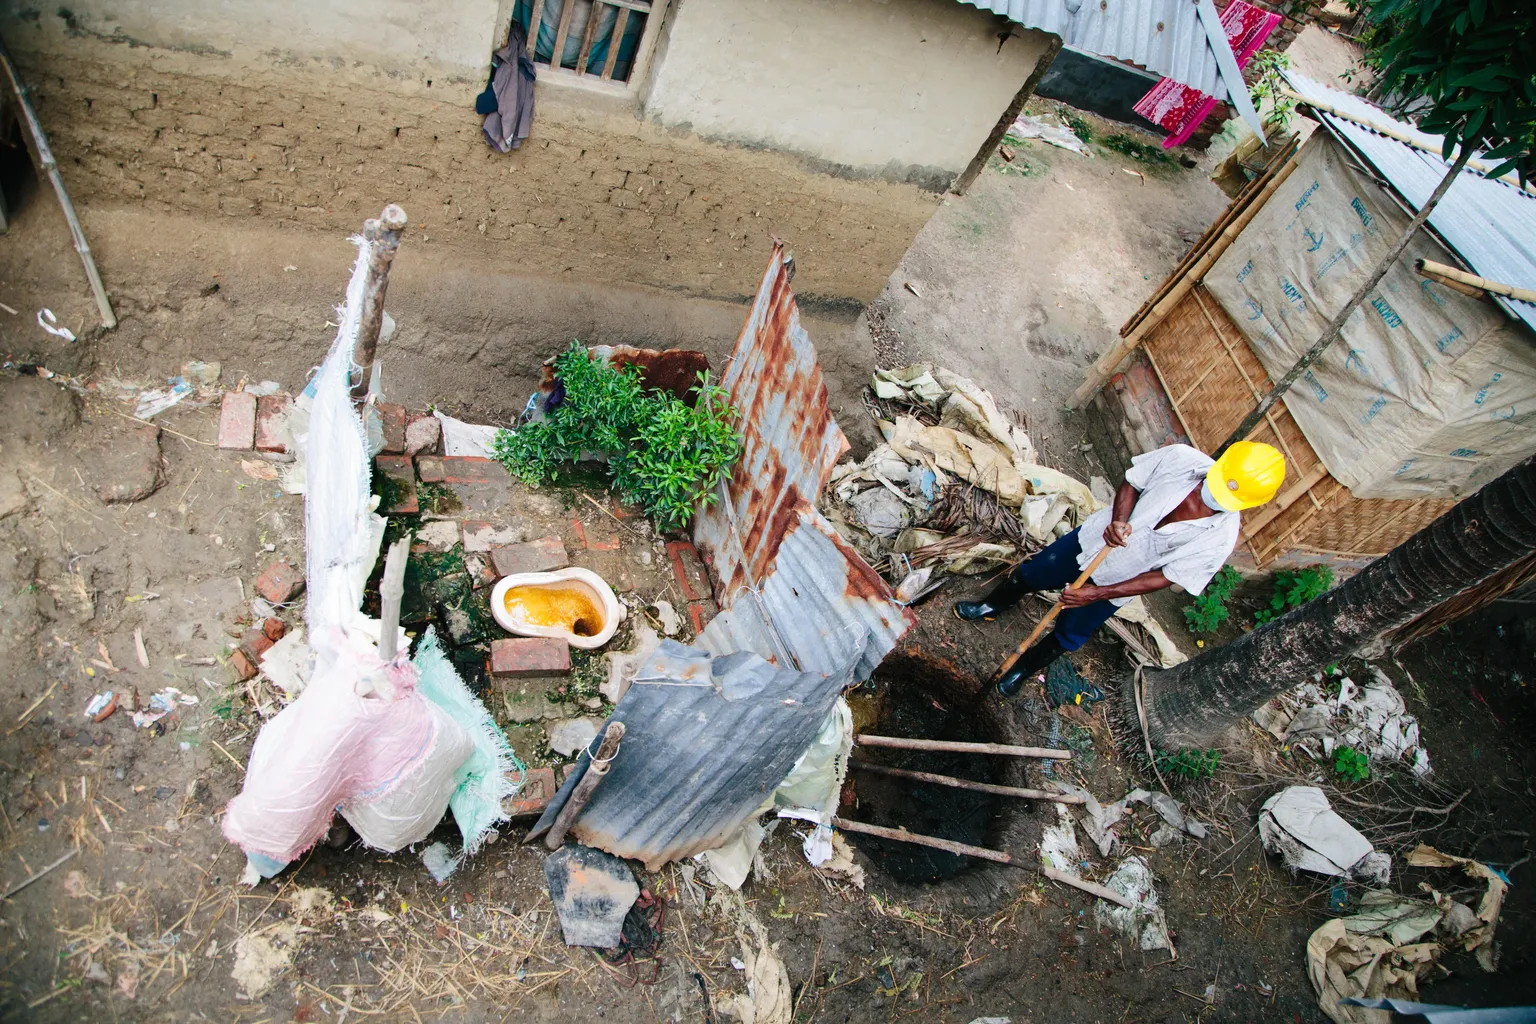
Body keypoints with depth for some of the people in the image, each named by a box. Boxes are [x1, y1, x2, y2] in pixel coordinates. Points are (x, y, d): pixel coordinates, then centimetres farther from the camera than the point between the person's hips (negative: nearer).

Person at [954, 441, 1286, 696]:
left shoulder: (1221, 537, -28)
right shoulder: (1182, 458, -25)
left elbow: (1164, 577, -21)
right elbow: (1131, 482, -8)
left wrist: (1097, 593, -23)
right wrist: (1118, 519, -27)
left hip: (1114, 583, -2)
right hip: (1091, 539, 2)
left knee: (1068, 636, 17)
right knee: (1028, 575, 20)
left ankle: (1024, 668, 47)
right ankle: (991, 606, 53)